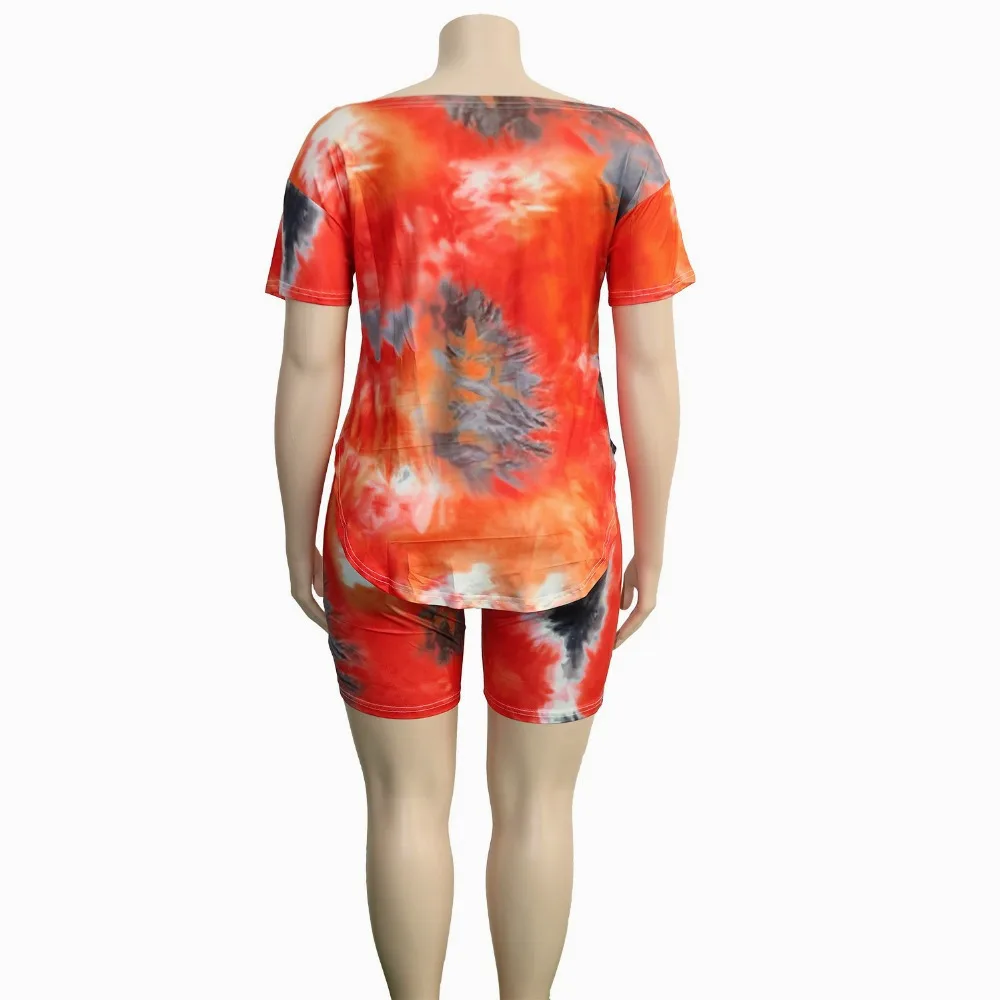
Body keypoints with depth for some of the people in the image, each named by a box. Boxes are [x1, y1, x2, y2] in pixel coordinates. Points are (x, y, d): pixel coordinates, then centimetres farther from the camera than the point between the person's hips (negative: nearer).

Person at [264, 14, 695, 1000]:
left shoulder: (343, 143, -6)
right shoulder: (618, 148, -5)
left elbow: (308, 365, -7)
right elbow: (651, 368, -6)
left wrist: (298, 539, 7)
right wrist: (650, 547, 6)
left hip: (392, 528, 0)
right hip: (558, 534, 1)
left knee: (407, 798, 19)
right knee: (537, 801, 20)